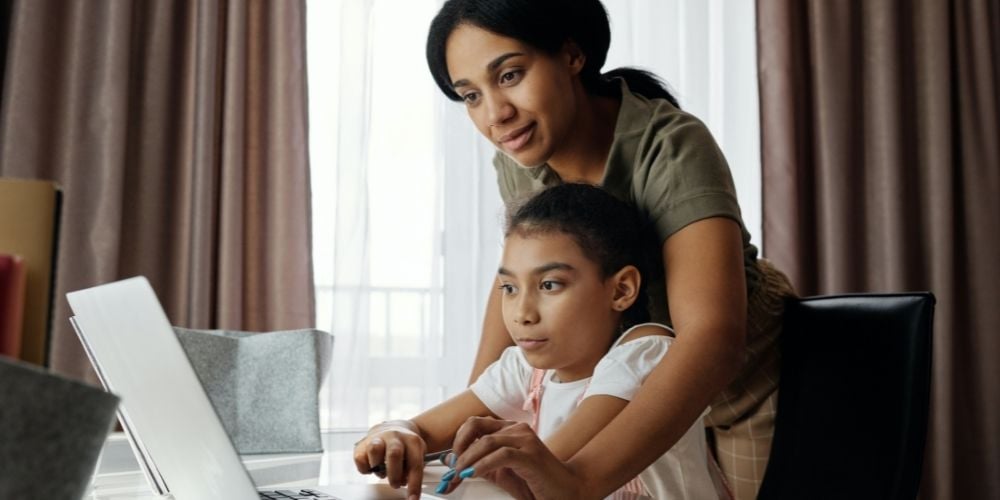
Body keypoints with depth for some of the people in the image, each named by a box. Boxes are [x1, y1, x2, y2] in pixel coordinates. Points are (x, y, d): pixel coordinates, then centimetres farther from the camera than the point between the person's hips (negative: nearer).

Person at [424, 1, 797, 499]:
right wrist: (472, 411, -7)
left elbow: (713, 338, -44)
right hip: (649, 390, 5)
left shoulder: (671, 149, -33)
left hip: (748, 379, -4)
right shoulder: (519, 160, -14)